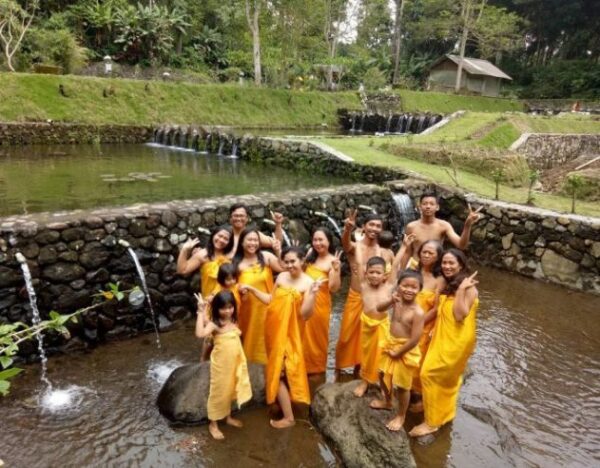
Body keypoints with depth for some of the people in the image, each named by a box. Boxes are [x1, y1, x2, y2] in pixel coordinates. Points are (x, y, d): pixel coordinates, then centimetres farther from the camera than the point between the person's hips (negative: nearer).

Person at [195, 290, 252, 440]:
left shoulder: (233, 321, -3)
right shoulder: (214, 324, -23)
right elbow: (200, 334, -39)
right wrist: (201, 312, -38)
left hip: (234, 363, 6)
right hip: (220, 364, -6)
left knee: (229, 390, 22)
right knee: (218, 392, 7)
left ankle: (228, 417, 42)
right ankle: (213, 424, 25)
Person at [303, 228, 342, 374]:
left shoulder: (333, 261, -14)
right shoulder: (310, 255, 4)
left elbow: (334, 288, -19)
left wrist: (336, 269, -32)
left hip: (319, 305, -5)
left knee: (316, 338, 12)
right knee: (303, 338, 16)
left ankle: (317, 370, 33)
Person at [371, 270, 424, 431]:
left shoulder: (417, 312, -27)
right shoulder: (398, 300, -8)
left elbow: (414, 340, -26)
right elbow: (379, 308, 5)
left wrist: (398, 353, -14)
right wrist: (390, 301, -16)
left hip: (406, 350, -7)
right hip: (391, 344, 7)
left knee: (401, 385, 9)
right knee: (383, 375, 24)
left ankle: (401, 416, 33)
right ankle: (387, 401, 51)